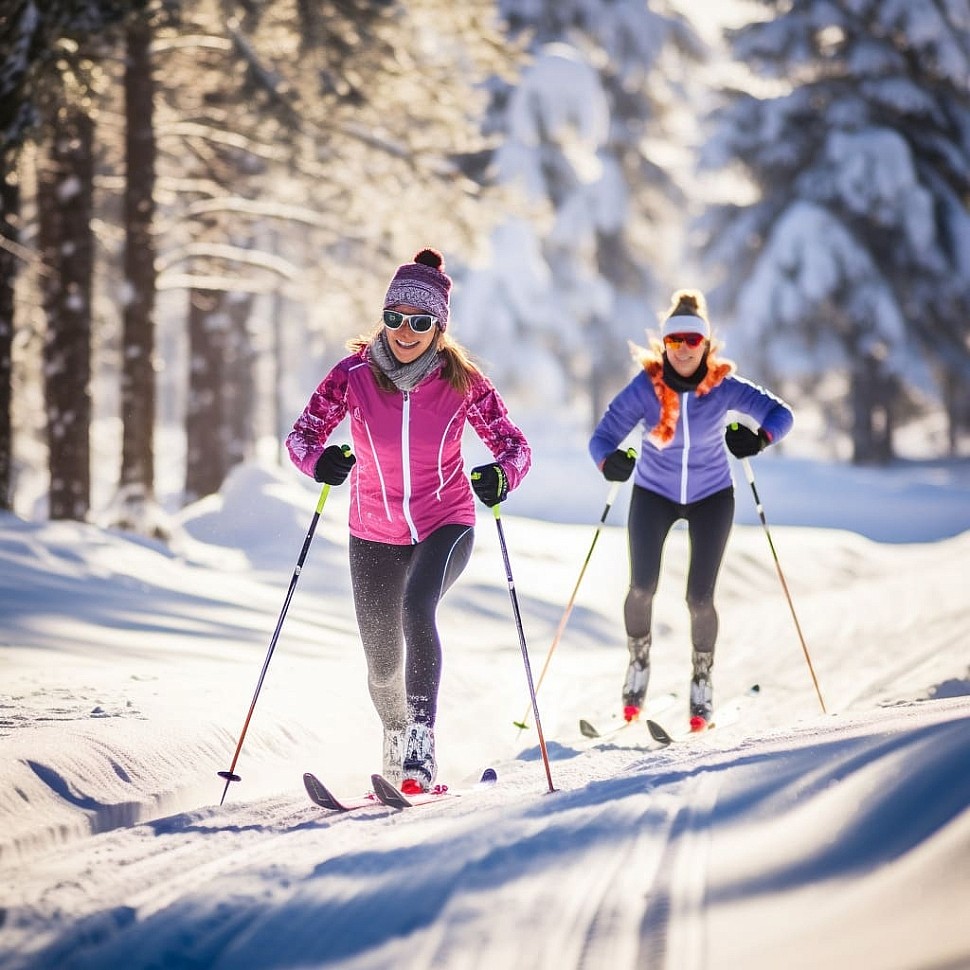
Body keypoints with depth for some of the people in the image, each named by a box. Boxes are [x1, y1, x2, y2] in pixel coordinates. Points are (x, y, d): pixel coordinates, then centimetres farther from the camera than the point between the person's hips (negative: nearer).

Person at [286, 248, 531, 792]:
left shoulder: (463, 380, -13)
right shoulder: (355, 374, -12)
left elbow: (515, 446, -8)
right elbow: (302, 434, -8)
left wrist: (502, 475, -31)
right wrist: (319, 460, -32)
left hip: (446, 526, -2)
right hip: (375, 536, 2)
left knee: (417, 608, -33)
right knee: (383, 665, 11)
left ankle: (423, 739, -29)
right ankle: (396, 740, 42)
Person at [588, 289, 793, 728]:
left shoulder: (724, 387, -18)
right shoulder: (645, 387, -19)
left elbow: (780, 413, -15)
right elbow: (604, 435, -21)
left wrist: (760, 437, -37)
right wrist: (609, 460, -44)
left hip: (711, 497, 0)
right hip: (654, 493, 0)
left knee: (699, 598, -6)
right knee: (642, 587, -12)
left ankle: (702, 681, 18)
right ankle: (638, 663, 16)